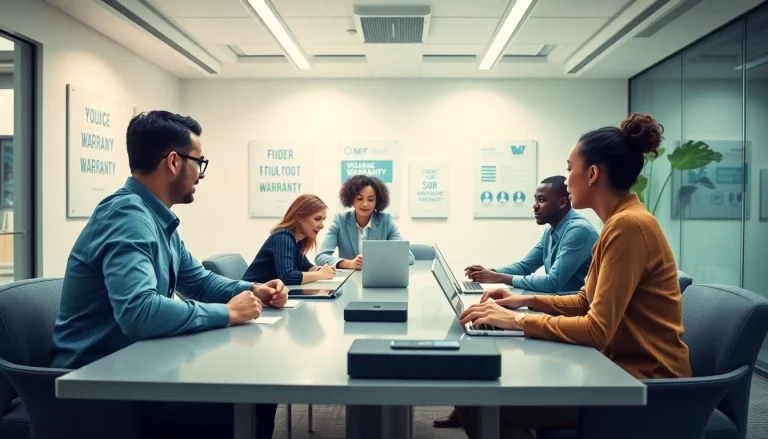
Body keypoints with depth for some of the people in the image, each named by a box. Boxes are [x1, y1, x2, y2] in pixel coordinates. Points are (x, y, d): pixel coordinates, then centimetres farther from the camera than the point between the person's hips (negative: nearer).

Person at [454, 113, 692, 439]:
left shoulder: (628, 225, -21)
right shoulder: (620, 222, 10)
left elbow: (597, 329, -24)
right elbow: (586, 303, 17)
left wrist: (517, 321, -19)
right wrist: (527, 301, 7)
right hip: (621, 367, 9)